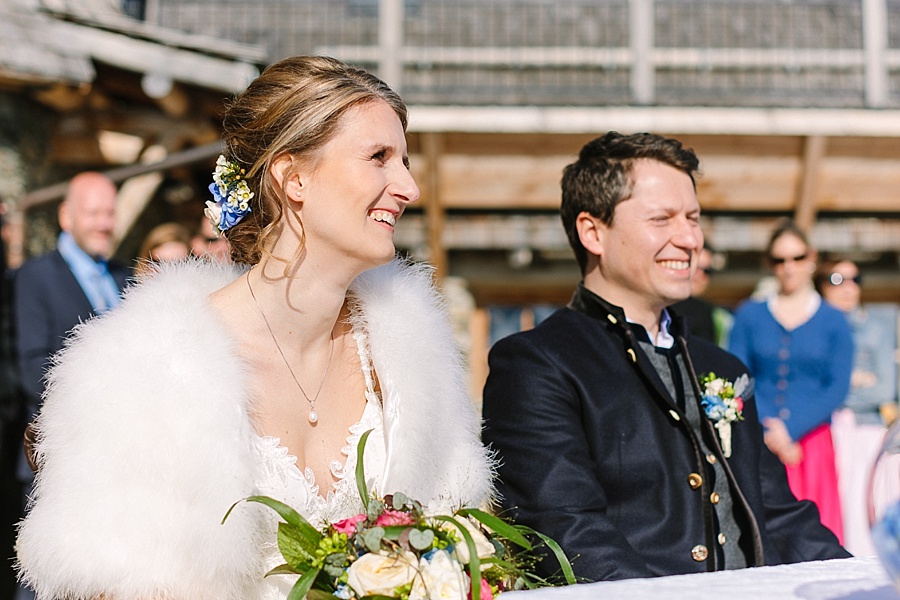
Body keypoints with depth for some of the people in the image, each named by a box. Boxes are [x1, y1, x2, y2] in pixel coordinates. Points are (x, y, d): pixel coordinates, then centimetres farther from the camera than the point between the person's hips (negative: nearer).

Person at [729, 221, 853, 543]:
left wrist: (789, 430, -10)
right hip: (756, 446, 0)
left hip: (812, 442, 0)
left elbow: (838, 387, 0)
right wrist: (766, 433, -9)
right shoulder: (749, 315, 11)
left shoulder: (833, 320, 9)